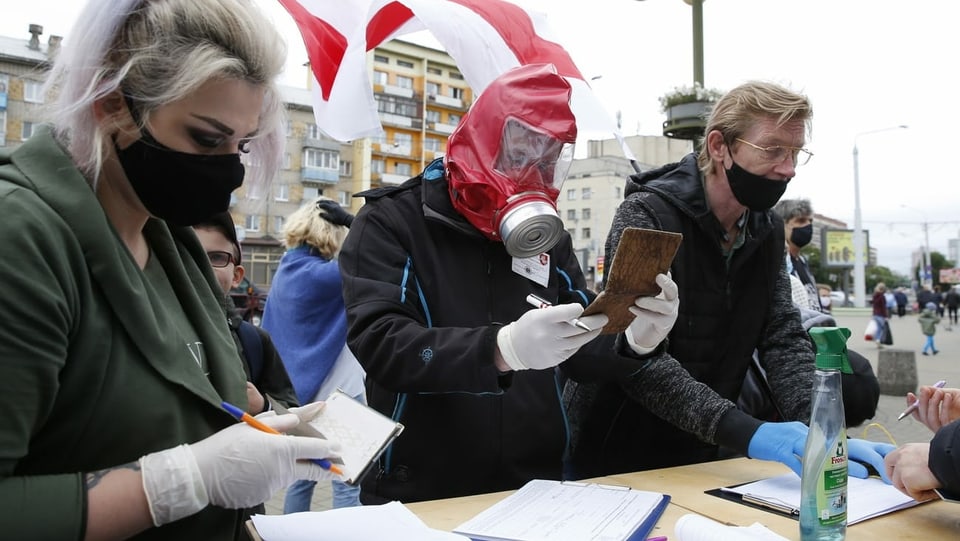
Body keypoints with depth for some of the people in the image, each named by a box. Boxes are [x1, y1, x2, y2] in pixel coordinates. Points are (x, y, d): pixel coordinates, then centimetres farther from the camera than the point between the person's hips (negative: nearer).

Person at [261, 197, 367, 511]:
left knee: (303, 475, 18)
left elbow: (269, 332, 13)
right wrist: (351, 222, -18)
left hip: (301, 388, 9)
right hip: (336, 389, -8)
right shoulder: (322, 274, -18)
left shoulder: (285, 272, 8)